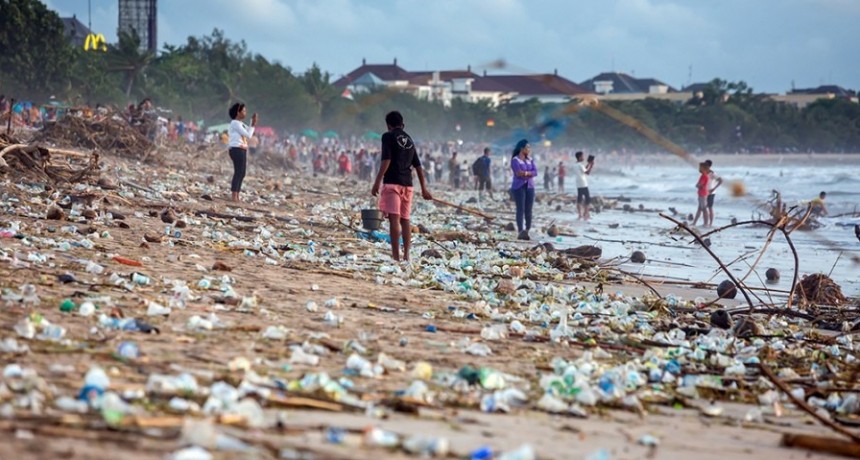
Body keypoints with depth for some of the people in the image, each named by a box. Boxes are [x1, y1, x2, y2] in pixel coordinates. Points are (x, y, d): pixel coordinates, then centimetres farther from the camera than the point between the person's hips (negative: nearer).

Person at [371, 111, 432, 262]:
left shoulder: (388, 136, -1)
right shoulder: (409, 140, 18)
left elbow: (386, 161, -13)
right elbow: (418, 166, 19)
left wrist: (377, 182, -13)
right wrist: (424, 189, 24)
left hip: (392, 183, -6)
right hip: (407, 184, 6)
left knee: (394, 219, -11)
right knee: (405, 220, 12)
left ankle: (396, 256, -18)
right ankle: (406, 255, 9)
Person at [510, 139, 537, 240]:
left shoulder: (530, 160, 13)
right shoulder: (515, 160, -4)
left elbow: (535, 172, 2)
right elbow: (518, 173, -15)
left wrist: (525, 173, -14)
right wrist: (529, 173, -5)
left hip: (530, 187, 5)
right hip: (519, 187, -5)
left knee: (529, 210, 2)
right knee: (520, 209, -9)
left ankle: (527, 231, 7)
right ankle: (521, 232, -13)